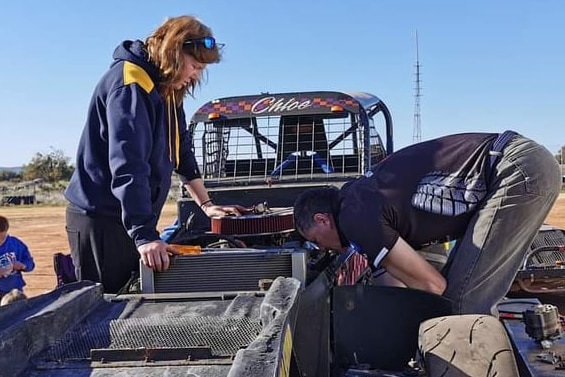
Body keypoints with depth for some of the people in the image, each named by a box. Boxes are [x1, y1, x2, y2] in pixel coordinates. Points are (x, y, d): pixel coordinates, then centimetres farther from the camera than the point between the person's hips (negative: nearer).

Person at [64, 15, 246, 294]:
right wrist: (144, 234, -32)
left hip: (132, 217, 9)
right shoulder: (129, 83, -18)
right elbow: (128, 165, -27)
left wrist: (206, 205, 16)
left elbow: (182, 151, 18)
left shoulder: (167, 89, 11)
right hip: (101, 217, -9)